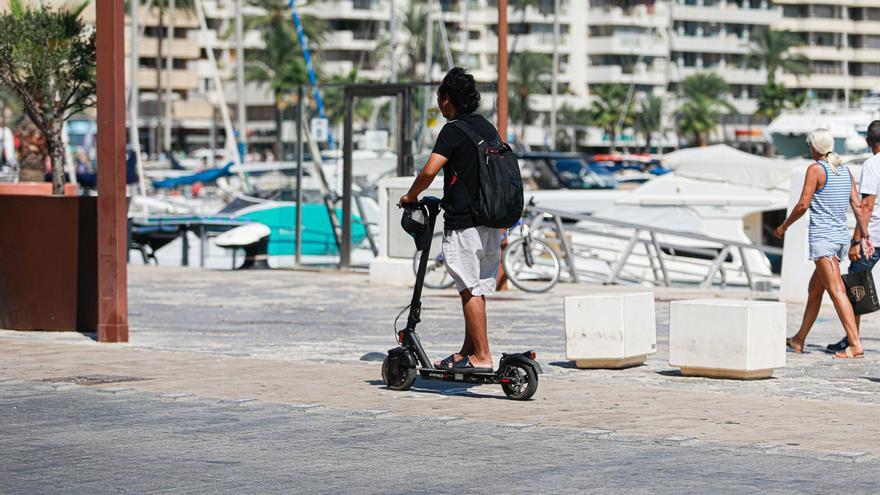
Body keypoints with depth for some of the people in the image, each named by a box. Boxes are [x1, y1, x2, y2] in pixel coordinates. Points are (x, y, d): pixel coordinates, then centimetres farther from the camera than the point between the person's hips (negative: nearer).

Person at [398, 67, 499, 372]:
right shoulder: (488, 128, 13)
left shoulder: (454, 130, -11)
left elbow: (430, 170, -22)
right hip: (491, 224, 8)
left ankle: (482, 356, -5)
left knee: (470, 290, -5)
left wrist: (411, 196, -5)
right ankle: (467, 353, 19)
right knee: (477, 291, 12)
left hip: (463, 223, -8)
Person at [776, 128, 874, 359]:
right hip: (842, 236, 8)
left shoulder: (816, 169, -9)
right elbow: (857, 206, 7)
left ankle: (855, 345, -20)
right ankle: (799, 340, 28)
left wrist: (784, 226, 2)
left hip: (822, 237, -8)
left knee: (837, 291, -12)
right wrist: (864, 236, 8)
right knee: (814, 288, 19)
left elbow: (803, 204, -12)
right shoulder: (845, 171, 11)